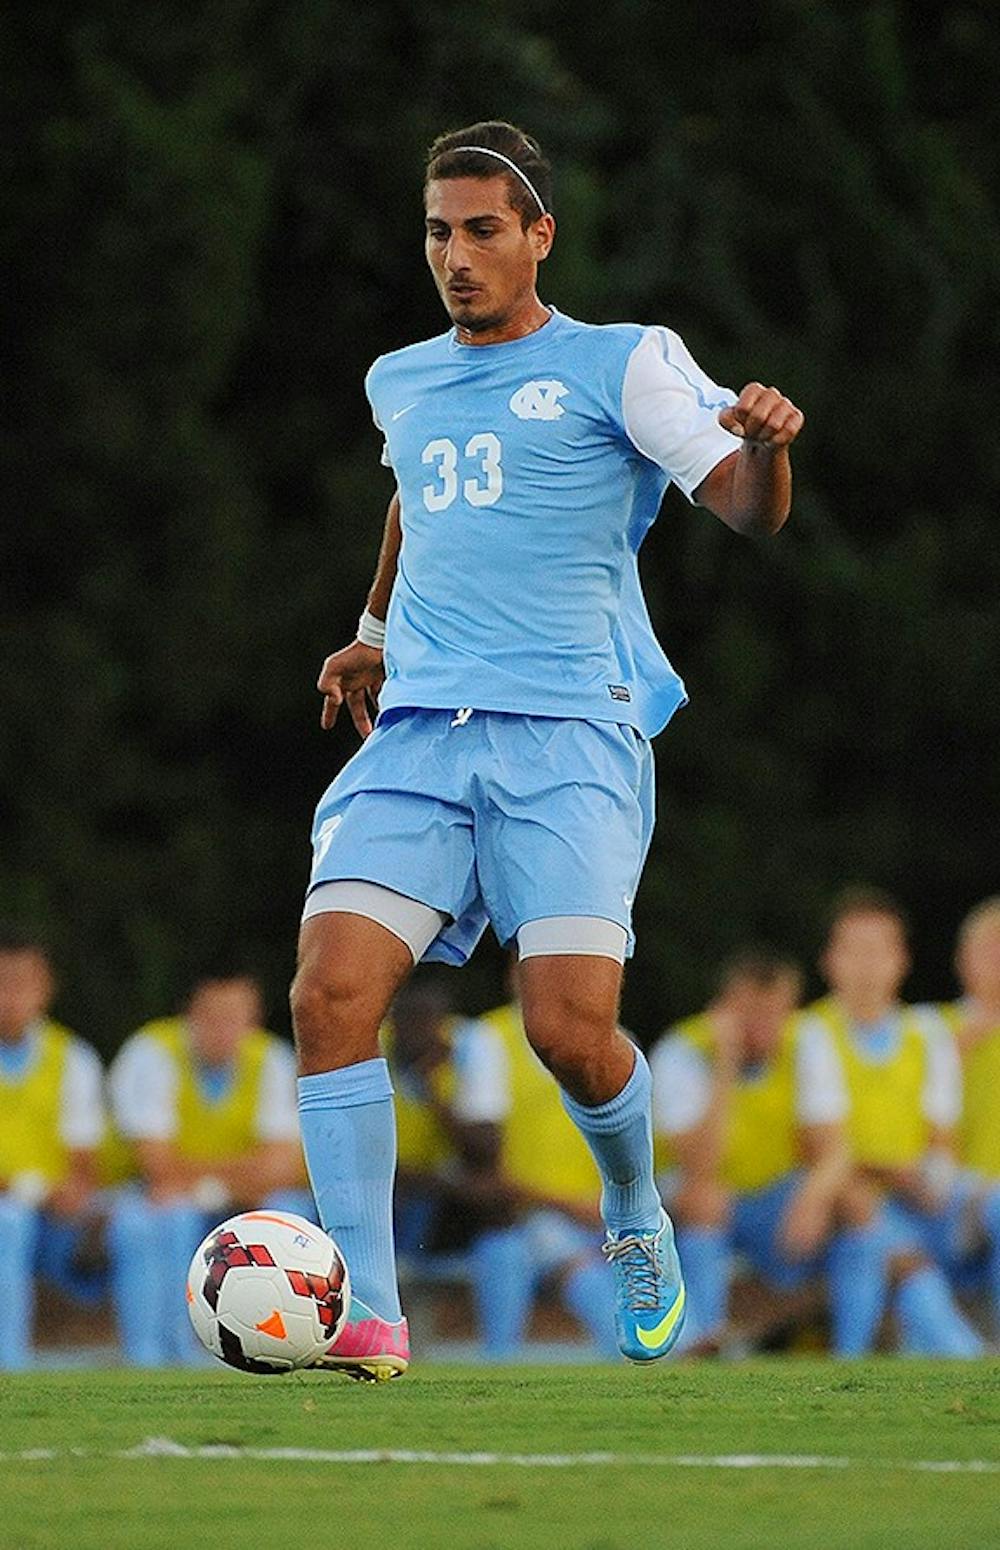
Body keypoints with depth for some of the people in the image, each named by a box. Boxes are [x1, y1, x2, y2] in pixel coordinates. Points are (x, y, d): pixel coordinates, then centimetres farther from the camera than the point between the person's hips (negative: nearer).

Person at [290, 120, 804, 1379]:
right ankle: (364, 1318, -17)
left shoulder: (621, 364, 3)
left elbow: (746, 510, -7)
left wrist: (762, 443, -28)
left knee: (570, 1030, -17)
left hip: (571, 732, -4)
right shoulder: (401, 383, 19)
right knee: (330, 992, -18)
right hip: (419, 733, 4)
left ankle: (635, 1219, 18)